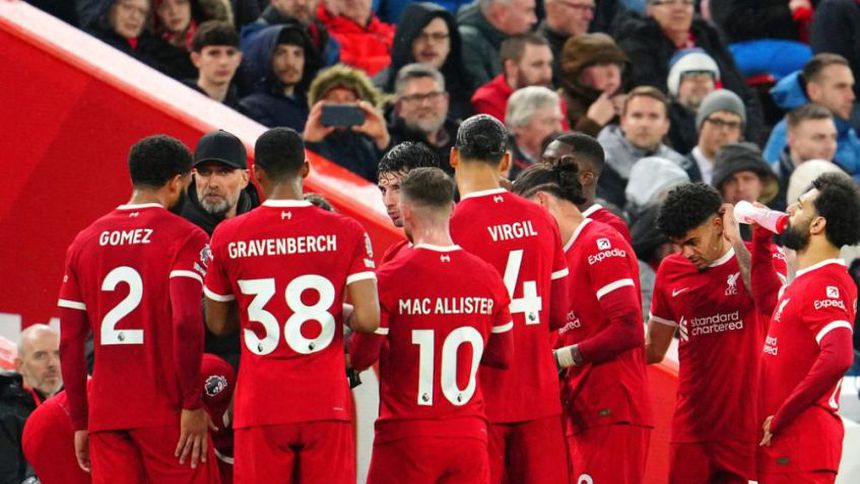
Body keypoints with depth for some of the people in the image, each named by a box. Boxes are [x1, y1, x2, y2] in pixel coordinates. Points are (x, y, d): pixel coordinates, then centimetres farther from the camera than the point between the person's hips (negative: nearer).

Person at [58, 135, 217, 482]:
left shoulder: (85, 242, 12)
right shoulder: (185, 239, -4)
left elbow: (70, 342, 10)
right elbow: (187, 323, -18)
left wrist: (81, 422, 15)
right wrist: (192, 404, -12)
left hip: (105, 414, 5)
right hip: (167, 414, -5)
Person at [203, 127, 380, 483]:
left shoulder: (228, 237, 0)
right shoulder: (346, 233, -3)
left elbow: (217, 324, 10)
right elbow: (368, 320, -10)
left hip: (260, 409, 0)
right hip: (326, 404, 0)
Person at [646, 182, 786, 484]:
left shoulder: (762, 258, 0)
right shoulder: (671, 271, 11)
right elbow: (654, 348, 18)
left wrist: (736, 242, -19)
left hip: (748, 422, -4)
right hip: (691, 426, 4)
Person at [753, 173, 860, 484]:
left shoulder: (826, 285, -15)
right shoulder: (806, 282, 17)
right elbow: (769, 298, 40)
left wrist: (781, 418, -22)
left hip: (801, 438, -10)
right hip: (782, 442, 10)